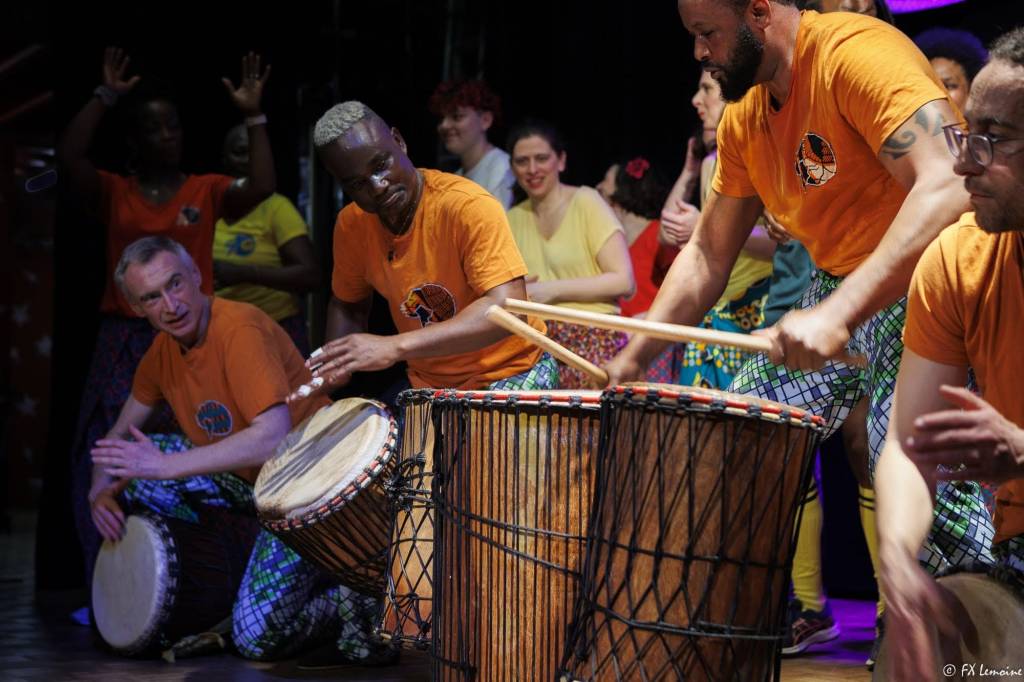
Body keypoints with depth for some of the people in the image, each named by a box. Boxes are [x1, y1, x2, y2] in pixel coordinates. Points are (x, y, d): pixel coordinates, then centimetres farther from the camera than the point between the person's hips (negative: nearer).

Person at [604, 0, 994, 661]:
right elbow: (707, 257, 13)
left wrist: (839, 313, -42)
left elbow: (950, 187, -36)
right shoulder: (745, 118, 6)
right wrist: (632, 359, 4)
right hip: (838, 294, 9)